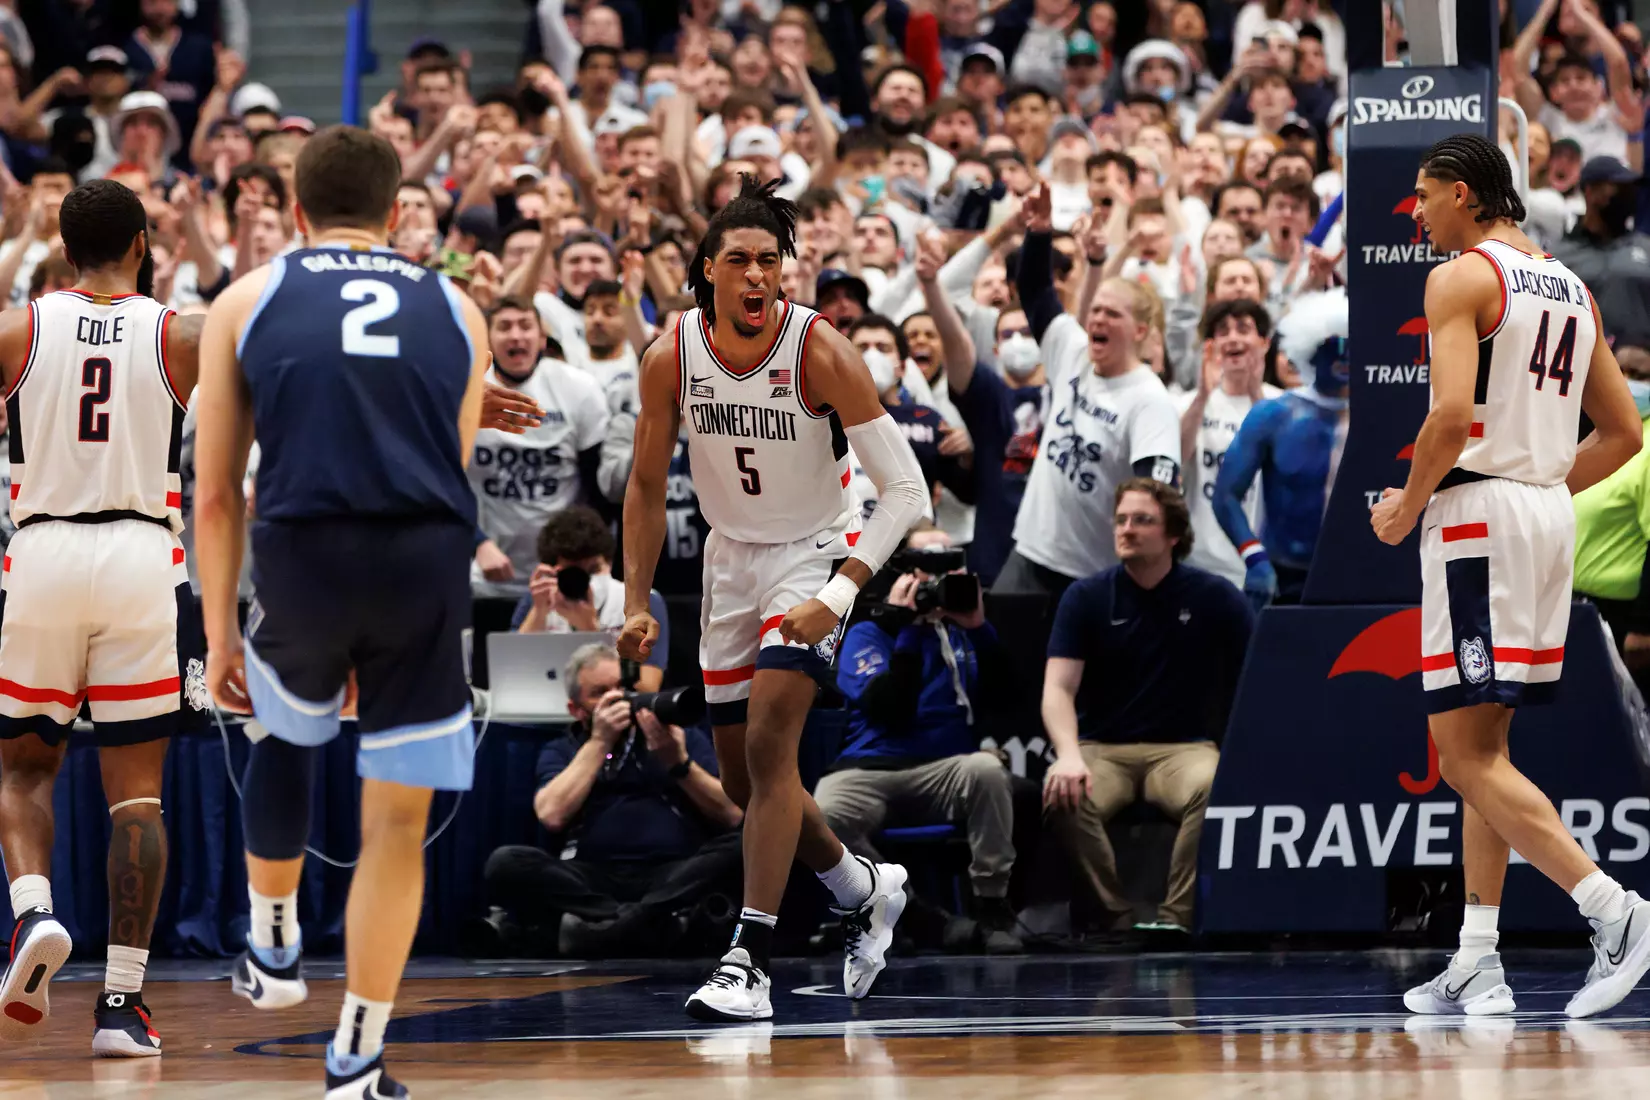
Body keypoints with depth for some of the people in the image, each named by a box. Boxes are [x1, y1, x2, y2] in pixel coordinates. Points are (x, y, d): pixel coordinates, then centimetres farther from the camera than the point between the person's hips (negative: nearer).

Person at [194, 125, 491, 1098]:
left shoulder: (246, 304, 14)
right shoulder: (457, 312, 19)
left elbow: (217, 494, 12)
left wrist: (220, 630, 17)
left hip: (304, 553, 0)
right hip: (429, 562, 0)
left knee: (288, 736, 32)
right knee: (399, 819, 8)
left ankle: (274, 951, 42)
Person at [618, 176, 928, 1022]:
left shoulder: (820, 352, -23)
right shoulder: (671, 358, -11)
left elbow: (906, 490, -22)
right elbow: (646, 487, 3)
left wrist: (840, 596, -29)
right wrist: (636, 604, -4)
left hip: (816, 552, -5)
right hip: (731, 557, 5)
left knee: (768, 741, -23)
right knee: (744, 779, 11)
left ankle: (750, 959, -21)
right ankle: (866, 892, 37)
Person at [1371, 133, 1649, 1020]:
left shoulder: (1462, 278, -9)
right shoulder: (1570, 288, 17)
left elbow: (1452, 412, -21)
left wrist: (1407, 505, -8)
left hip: (1478, 514, -9)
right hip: (1550, 514, 9)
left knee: (1465, 756, -8)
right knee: (1482, 745, 14)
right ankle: (1477, 965, 11)